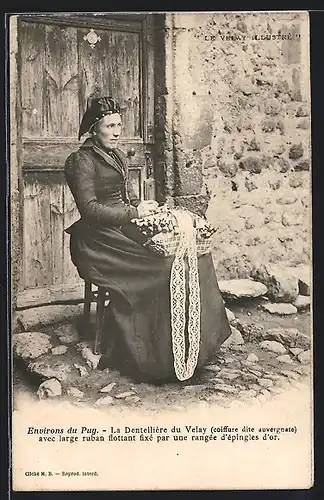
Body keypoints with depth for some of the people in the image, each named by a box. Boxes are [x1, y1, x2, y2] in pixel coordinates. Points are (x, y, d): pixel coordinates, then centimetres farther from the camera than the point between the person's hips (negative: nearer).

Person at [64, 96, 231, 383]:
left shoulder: (117, 156, 20)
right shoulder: (82, 161, -7)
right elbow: (89, 209, -16)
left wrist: (144, 207, 1)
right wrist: (134, 212, -17)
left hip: (122, 230, 8)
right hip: (98, 239, -8)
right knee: (159, 268, -26)